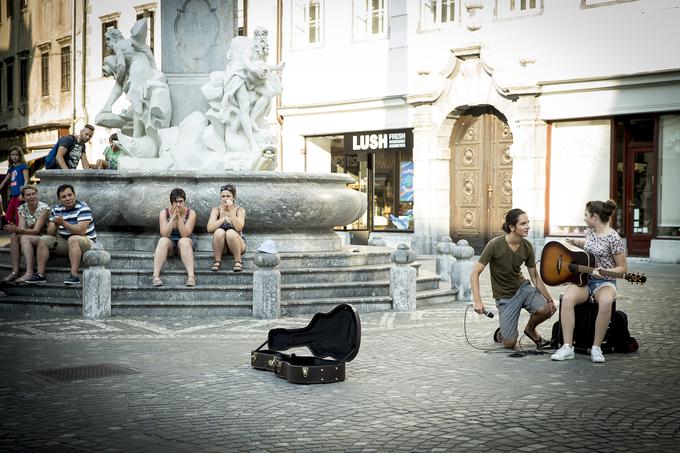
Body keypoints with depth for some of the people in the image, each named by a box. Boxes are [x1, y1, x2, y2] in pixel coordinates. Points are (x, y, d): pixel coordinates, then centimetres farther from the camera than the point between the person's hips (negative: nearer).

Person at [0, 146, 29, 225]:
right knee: (8, 218, 6)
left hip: (20, 195, -8)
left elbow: (26, 180, -12)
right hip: (13, 195, 8)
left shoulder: (23, 166, -2)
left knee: (18, 218, -9)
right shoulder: (11, 168, 18)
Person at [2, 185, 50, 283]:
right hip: (29, 240, 5)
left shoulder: (44, 208, -14)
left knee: (24, 238, -31)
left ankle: (29, 273, -42)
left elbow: (36, 231, -21)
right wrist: (14, 229, -33)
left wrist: (18, 230, -36)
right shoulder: (22, 208, 3)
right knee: (14, 237, -23)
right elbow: (22, 228, -9)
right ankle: (15, 272, -27)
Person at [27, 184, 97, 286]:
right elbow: (50, 232, 3)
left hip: (86, 242, -6)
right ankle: (40, 274, -10)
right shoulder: (56, 209, 5)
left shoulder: (83, 208, -14)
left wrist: (63, 223, -31)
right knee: (44, 239, -6)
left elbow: (81, 231, -26)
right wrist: (55, 226, -21)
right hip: (64, 242, 7)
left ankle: (74, 275, -41)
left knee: (73, 239, -36)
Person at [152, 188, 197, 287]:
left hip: (186, 243, -1)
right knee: (163, 241, -33)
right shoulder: (164, 213, -7)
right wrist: (173, 217, -23)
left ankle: (191, 276, -50)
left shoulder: (191, 213, -10)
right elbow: (165, 235, -19)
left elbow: (185, 235, -20)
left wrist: (179, 217, -25)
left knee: (183, 241, -36)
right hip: (170, 243, 1)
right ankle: (156, 276, -43)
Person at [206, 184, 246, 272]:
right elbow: (210, 228, -17)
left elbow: (238, 228, -24)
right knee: (219, 231, -30)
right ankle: (217, 261, -18)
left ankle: (238, 261, -19)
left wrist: (231, 210, -25)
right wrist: (224, 218, -22)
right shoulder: (216, 210, -2)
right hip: (220, 246, 1)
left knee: (231, 232, -33)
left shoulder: (240, 210, -6)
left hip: (237, 244, -1)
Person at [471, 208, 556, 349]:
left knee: (545, 309, -26)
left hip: (522, 287, 4)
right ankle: (503, 331, 27)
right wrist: (477, 301, -28)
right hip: (505, 296, -4)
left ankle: (530, 329, 9)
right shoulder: (495, 245, -20)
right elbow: (475, 273, -18)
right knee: (509, 344, -11)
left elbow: (535, 277, 5)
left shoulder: (527, 247, -5)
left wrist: (550, 299, -3)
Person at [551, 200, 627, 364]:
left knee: (606, 301, -40)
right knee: (567, 298, -29)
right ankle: (567, 347, -29)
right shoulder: (589, 231, 9)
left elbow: (623, 268, -9)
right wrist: (576, 242, 14)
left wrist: (603, 271, -24)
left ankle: (596, 348, -26)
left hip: (604, 282, -5)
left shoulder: (613, 238, -11)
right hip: (584, 279, 5)